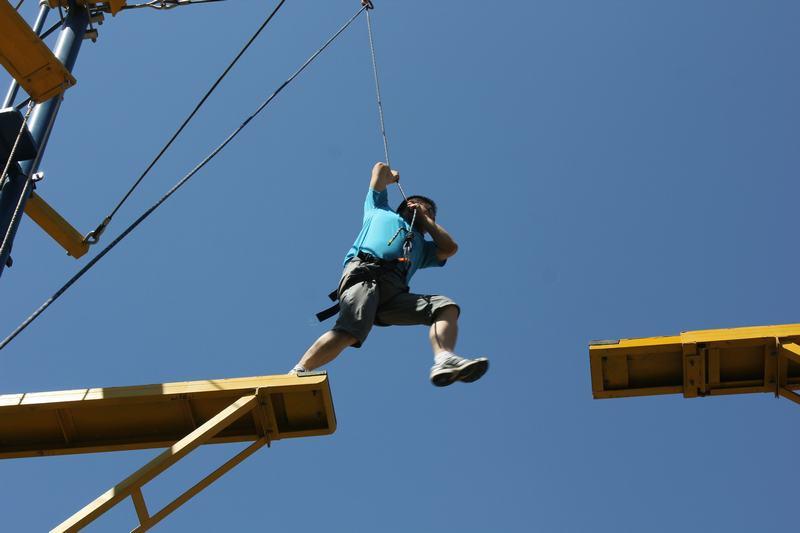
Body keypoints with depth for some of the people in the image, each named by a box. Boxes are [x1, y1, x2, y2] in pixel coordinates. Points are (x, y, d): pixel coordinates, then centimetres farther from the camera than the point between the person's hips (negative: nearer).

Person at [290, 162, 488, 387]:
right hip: (362, 275, -4)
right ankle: (295, 375, -38)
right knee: (349, 332, -32)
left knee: (446, 307, -19)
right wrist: (390, 175, 63)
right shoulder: (380, 211, 34)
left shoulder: (422, 246, 42)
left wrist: (426, 220, 34)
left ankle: (444, 361, -42)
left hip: (395, 292, 4)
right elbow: (380, 168, 41)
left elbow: (450, 248, 25)